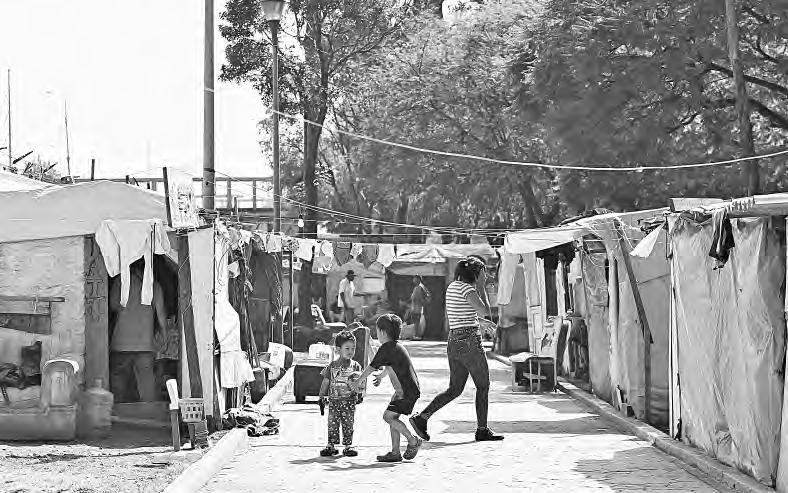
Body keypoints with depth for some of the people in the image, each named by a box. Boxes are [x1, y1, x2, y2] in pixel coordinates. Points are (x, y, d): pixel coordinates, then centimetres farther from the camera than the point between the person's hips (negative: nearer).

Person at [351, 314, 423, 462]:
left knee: (388, 416, -12)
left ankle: (413, 440, -4)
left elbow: (371, 367, -7)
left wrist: (358, 382, 4)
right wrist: (381, 376, 52)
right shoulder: (396, 345, 17)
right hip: (403, 390, 10)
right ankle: (395, 453, 10)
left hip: (407, 391, -10)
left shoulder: (386, 347, -13)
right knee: (392, 417, 10)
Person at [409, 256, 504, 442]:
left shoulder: (452, 287, 13)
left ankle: (422, 417, 4)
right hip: (469, 342, -9)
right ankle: (482, 430, 11)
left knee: (455, 389, 13)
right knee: (483, 385, 6)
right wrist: (481, 288, -8)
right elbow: (485, 311, -21)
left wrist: (480, 322, 32)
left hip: (454, 342, 9)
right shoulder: (466, 288, -14)